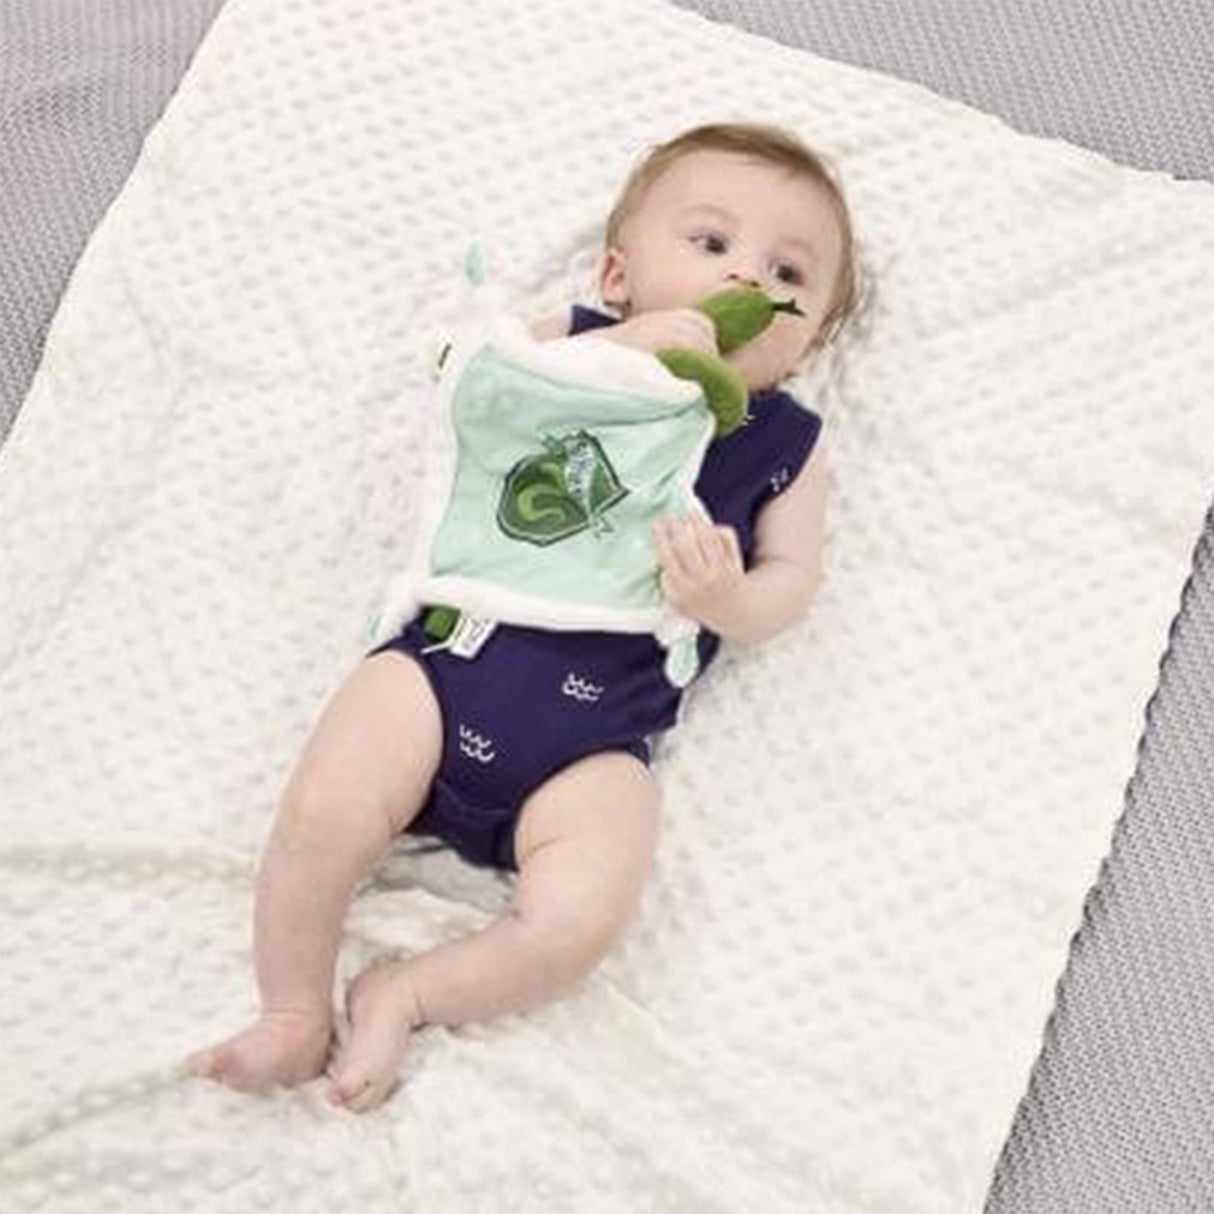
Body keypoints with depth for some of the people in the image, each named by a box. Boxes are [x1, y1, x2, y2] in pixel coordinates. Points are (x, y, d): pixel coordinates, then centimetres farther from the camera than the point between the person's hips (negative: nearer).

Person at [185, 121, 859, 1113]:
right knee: (323, 814, -18)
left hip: (594, 740, 0)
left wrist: (729, 598, -15)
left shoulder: (786, 448, 14)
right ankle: (295, 1016, 7)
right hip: (451, 653, 0)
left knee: (580, 918, -22)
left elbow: (791, 576, 9)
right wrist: (621, 353, -14)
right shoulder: (577, 341, 12)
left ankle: (408, 996, 3)